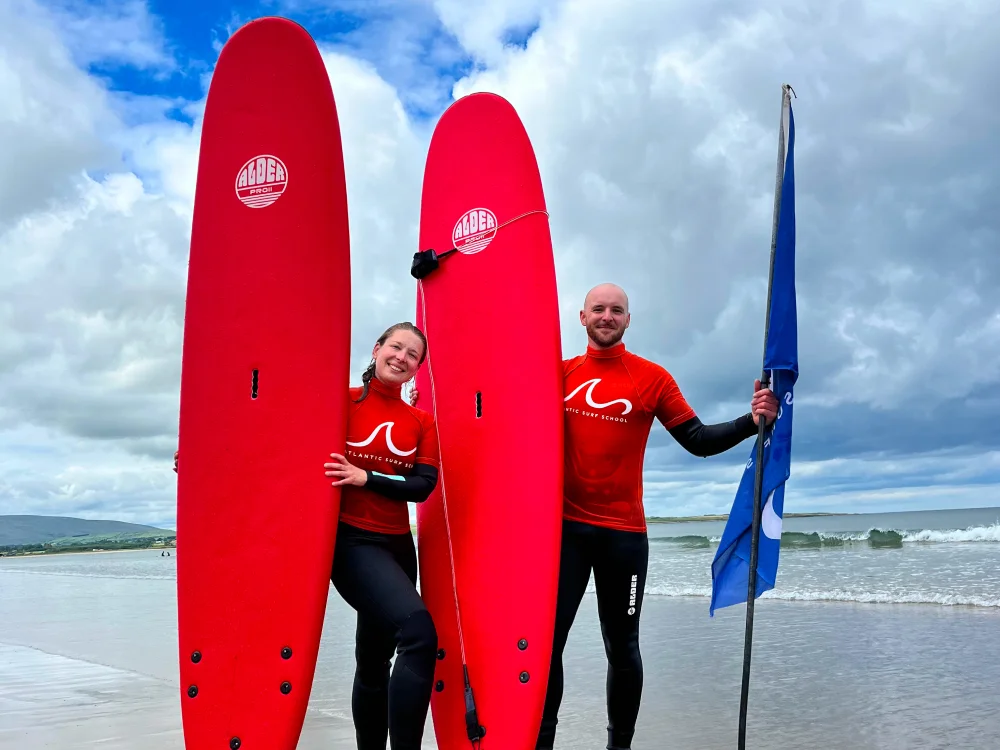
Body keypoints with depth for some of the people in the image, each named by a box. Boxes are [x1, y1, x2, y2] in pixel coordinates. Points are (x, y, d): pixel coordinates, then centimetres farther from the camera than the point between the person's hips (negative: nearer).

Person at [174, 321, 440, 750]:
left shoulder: (422, 423, 9)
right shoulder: (340, 401, -1)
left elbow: (423, 486, -2)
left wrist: (366, 477, -15)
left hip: (396, 546, 5)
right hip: (350, 541, -5)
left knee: (374, 661, 14)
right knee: (418, 631, -26)